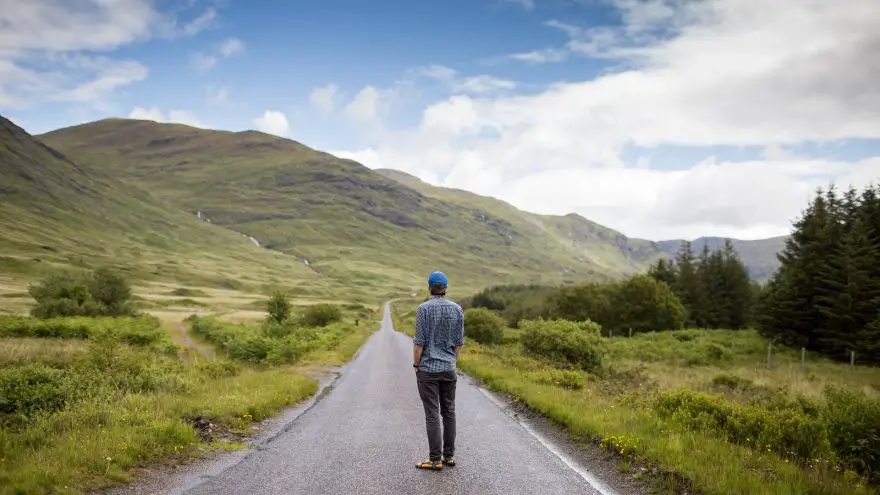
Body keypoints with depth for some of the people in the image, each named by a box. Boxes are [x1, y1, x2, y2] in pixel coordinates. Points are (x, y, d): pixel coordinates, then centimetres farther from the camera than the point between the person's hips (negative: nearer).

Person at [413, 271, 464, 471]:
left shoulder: (424, 308, -12)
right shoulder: (457, 309, 2)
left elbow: (419, 341, -12)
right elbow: (459, 341, 4)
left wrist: (416, 365, -2)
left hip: (428, 368, -4)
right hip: (449, 368, 5)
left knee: (432, 414, -1)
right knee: (449, 412, 12)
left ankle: (435, 459, 3)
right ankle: (449, 455, 18)